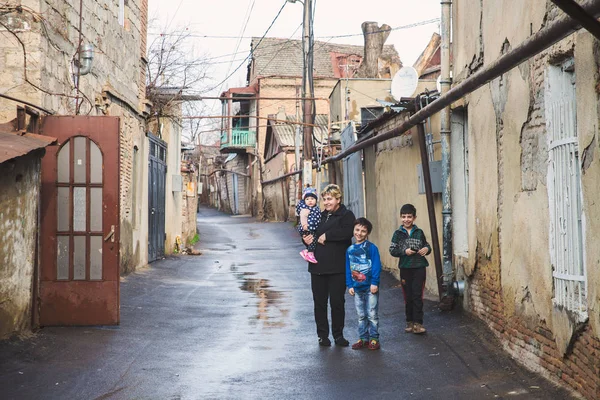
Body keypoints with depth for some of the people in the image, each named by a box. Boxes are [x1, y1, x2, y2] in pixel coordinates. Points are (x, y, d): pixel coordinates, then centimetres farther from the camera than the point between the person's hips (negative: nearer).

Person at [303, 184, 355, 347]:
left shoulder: (346, 215, -2)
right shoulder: (321, 216, 17)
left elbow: (347, 232, -22)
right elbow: (312, 234, 28)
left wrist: (326, 236, -15)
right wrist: (307, 239, 5)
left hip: (337, 267, -5)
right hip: (318, 266, 5)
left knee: (337, 302, 2)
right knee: (319, 301, 7)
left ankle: (338, 334, 14)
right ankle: (322, 335, 16)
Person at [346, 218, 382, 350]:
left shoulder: (371, 247, -9)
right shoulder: (350, 250, 6)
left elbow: (376, 266, -11)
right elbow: (348, 269, 10)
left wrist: (374, 283, -15)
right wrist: (350, 285, 5)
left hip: (370, 287, -5)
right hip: (357, 288, 5)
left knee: (372, 315, 2)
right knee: (361, 316, 13)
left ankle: (374, 338, 12)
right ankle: (363, 338, 22)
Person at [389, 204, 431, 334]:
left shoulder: (419, 232, 4)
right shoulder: (398, 233, 2)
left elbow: (427, 245, 12)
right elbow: (392, 250, -1)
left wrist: (427, 249, -11)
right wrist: (405, 251, -17)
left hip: (419, 268, 0)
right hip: (405, 268, 0)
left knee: (417, 295, -4)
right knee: (408, 296, 8)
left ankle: (417, 322, -1)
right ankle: (409, 321, 19)